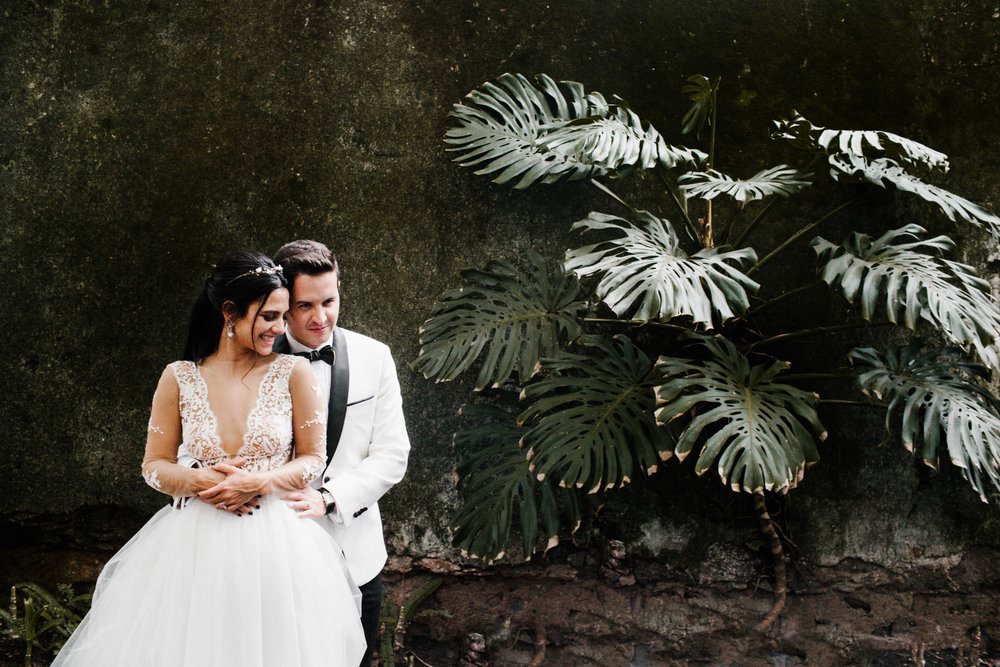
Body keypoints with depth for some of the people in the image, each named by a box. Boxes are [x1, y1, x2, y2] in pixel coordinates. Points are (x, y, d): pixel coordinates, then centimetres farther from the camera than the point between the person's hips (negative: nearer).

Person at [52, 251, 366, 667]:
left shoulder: (292, 372, -3)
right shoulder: (180, 379, 0)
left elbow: (313, 458, 1)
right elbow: (154, 465, 5)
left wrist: (258, 482, -15)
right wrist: (197, 482, -14)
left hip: (275, 546, 0)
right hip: (198, 546, 1)